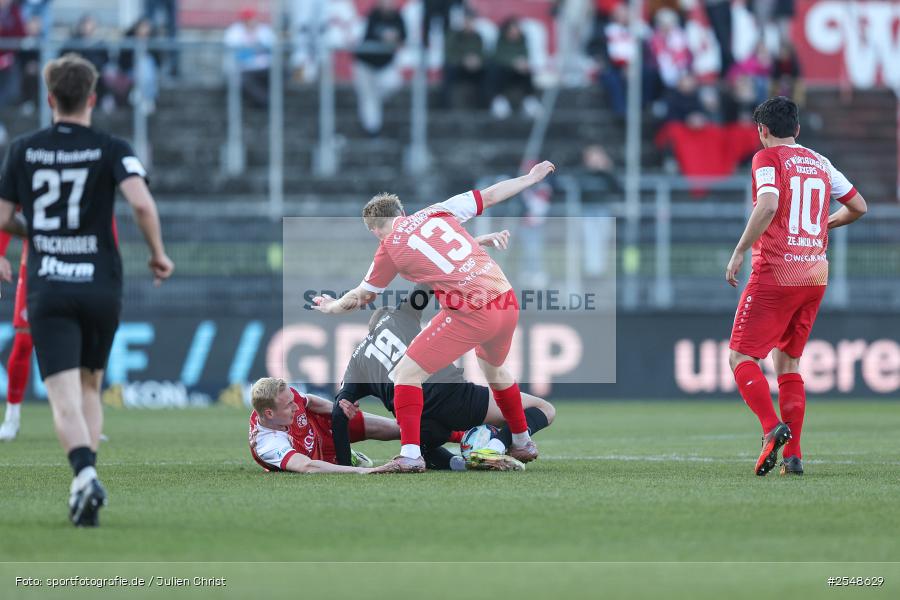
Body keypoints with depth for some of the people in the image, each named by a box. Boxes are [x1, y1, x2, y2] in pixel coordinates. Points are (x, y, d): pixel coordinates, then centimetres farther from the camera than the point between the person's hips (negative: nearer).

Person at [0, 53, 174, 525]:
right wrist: (158, 254, -2)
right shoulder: (111, 150, -2)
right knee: (90, 387, 19)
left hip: (46, 288, -1)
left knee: (65, 398, -8)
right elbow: (142, 203, -17)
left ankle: (85, 474, -33)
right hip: (101, 287, 1)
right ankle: (85, 484, 10)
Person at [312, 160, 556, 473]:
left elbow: (361, 297, 16)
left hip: (469, 313, -6)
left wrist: (332, 307, 36)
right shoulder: (436, 212, 13)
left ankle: (410, 455, -8)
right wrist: (531, 178, 31)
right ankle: (523, 443, 43)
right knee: (493, 367, 34)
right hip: (507, 300, 6)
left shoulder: (389, 248, 4)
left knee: (406, 373, 2)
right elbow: (490, 196, 17)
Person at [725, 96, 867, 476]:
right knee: (787, 362, 14)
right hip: (815, 274, 6)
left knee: (741, 357, -2)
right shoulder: (820, 163, 14)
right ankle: (793, 455, 5)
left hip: (775, 273, -6)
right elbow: (858, 206, 20)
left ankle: (773, 427, -24)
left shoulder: (768, 157, -4)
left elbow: (768, 204, -21)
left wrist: (739, 252, -17)